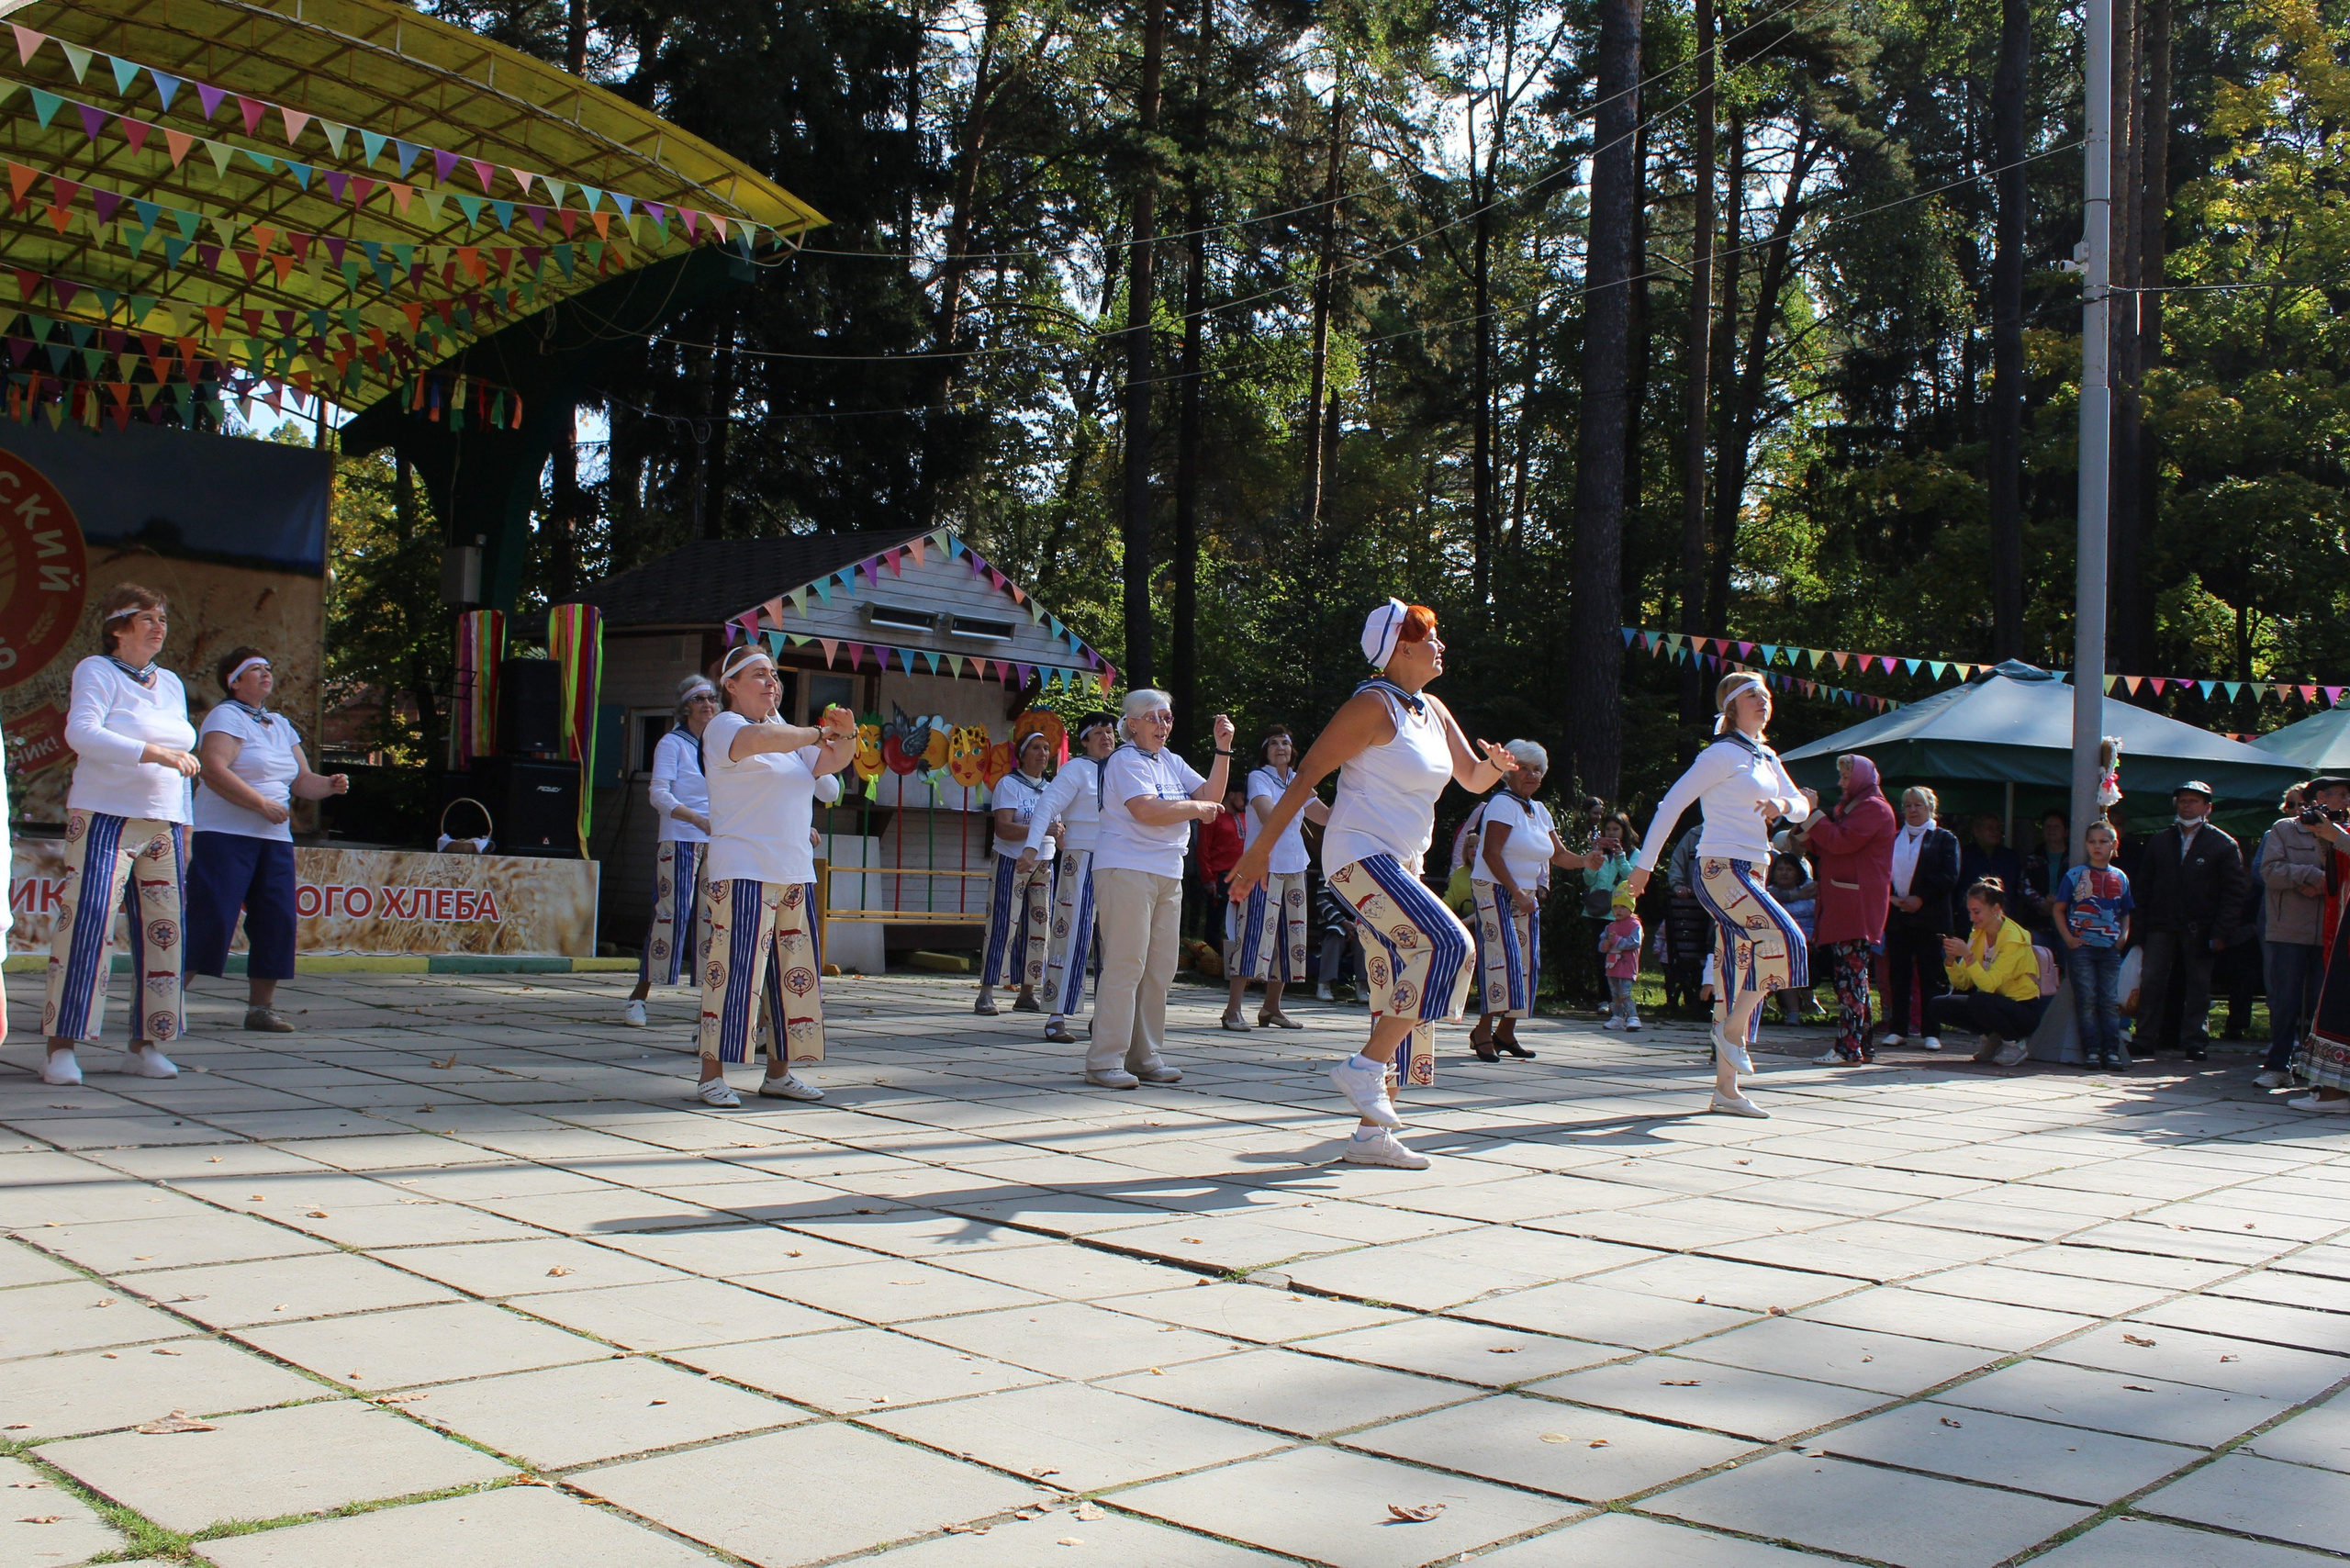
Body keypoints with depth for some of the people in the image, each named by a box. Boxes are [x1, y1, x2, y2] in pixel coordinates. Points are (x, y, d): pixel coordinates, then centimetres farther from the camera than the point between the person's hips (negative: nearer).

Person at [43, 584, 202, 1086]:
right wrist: (151, 752, -24)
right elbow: (81, 732, -17)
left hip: (163, 825, 6)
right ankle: (62, 1048, -10)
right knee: (86, 922, -13)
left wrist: (183, 827, 19)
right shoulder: (97, 671, 0)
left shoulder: (171, 684, 19)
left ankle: (145, 1044, 8)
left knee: (163, 930, 2)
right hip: (104, 818, -6)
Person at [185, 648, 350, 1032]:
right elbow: (214, 771, -18)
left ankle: (260, 1007, 9)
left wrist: (330, 785, -1)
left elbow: (302, 781, 20)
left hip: (275, 841, 7)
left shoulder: (281, 726, 20)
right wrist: (263, 804, -20)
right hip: (225, 835, -7)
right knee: (210, 919, -11)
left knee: (277, 921, 1)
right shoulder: (226, 717, -4)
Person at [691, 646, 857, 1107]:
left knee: (796, 973, 7)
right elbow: (760, 739, -25)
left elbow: (831, 762, 17)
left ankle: (779, 1073, 16)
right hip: (742, 873, -8)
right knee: (734, 970, -10)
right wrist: (817, 733, -16)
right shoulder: (724, 727, -3)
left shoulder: (787, 733, 22)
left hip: (796, 874, 8)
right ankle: (712, 1076, -4)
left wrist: (846, 735, -4)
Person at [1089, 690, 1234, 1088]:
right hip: (1126, 871, -9)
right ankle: (1105, 1061, -8)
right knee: (1125, 966, -11)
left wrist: (1223, 749, 2)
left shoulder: (1171, 762, 18)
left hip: (1168, 875, 9)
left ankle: (1146, 1056, 16)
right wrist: (1196, 808, -8)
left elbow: (1210, 797, 11)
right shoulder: (1126, 761, -7)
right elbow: (1148, 811, -21)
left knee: (1160, 969, 9)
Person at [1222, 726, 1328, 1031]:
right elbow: (1268, 815, -20)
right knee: (1256, 932, -14)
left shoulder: (1297, 782, 16)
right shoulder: (1258, 777, -3)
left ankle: (1272, 1008, 15)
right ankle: (1232, 1009, -13)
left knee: (1289, 934, 6)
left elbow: (1328, 816, 19)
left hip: (1294, 867, 7)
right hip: (1265, 866, -7)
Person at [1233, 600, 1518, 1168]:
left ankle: (1372, 1133, 9)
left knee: (1401, 995, 5)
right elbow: (1307, 774, -13)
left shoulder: (1434, 712, 15)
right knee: (1448, 942, -24)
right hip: (1360, 854, -9)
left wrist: (1494, 764, -4)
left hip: (1401, 865, 9)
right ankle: (1365, 1065, -18)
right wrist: (1261, 849, -16)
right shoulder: (1373, 705, -10)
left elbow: (1472, 780, 21)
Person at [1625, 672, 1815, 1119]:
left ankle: (1726, 1088, 6)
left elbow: (1801, 808, 20)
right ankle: (1733, 1030, -9)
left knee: (1738, 969, 4)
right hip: (1722, 868, -8)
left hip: (1751, 872, 8)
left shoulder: (1767, 759, 18)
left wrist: (1783, 805, -5)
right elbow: (1672, 803, -8)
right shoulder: (1723, 754, -6)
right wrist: (1645, 864, -10)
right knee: (1784, 936, -23)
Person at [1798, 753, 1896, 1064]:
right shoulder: (1851, 806, 27)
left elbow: (1841, 841, -17)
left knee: (1850, 972, -12)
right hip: (1841, 905, 10)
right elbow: (1821, 849, 22)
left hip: (1857, 907, -10)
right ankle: (1864, 1043, 14)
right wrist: (1808, 823, 7)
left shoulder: (1874, 807, -5)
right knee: (1851, 973, 10)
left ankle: (1849, 1046, -14)